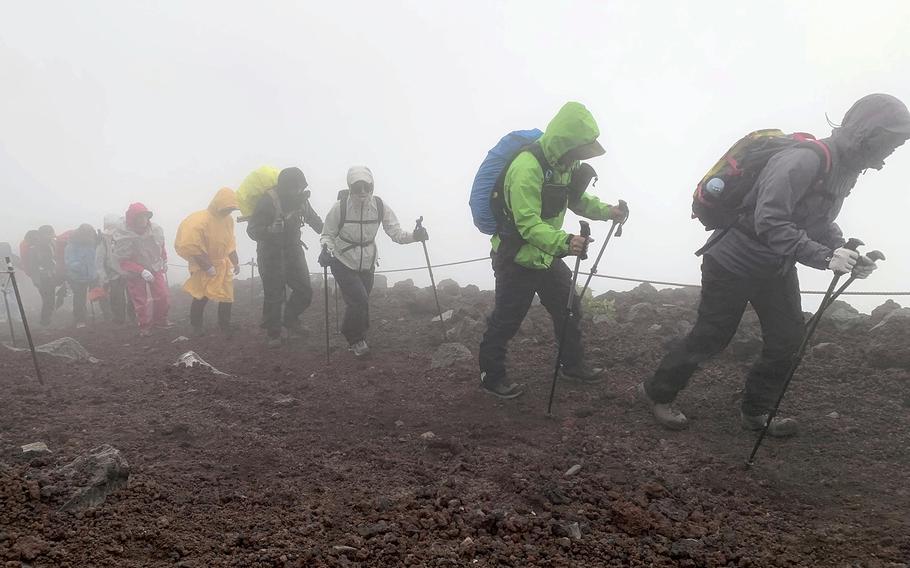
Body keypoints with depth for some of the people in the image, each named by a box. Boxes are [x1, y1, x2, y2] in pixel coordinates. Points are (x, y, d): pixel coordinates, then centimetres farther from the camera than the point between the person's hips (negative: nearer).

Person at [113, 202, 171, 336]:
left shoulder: (156, 230, -17)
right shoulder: (123, 237, -26)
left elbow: (161, 246, 5)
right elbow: (122, 261, -21)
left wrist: (164, 261, 16)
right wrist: (141, 271, -30)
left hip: (155, 268, 3)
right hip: (135, 273, -3)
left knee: (163, 296, 1)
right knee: (140, 301, 6)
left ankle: (160, 320, 24)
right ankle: (145, 325, 25)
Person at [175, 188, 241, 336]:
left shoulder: (228, 219, -1)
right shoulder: (201, 220, -22)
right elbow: (195, 248, -21)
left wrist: (235, 262, 10)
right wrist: (208, 268, -20)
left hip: (222, 264, 6)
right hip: (203, 267, -6)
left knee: (227, 295, 4)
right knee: (201, 297, 2)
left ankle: (225, 326, 16)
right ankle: (196, 327, 19)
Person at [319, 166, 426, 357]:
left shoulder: (380, 207, -13)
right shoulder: (340, 207, -19)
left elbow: (395, 232, -12)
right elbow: (327, 235, -7)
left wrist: (414, 236, -31)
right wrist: (326, 249, -28)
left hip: (367, 265, 3)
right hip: (343, 263, -3)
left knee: (360, 302, 11)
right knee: (359, 300, -16)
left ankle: (356, 338, 37)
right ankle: (356, 339, 9)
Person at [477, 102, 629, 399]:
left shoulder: (565, 163, 1)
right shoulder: (527, 167, -28)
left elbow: (577, 199, 15)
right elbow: (528, 224, -34)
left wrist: (607, 211, -2)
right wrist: (564, 242, -49)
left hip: (546, 256, 9)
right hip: (517, 259, -8)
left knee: (568, 309, 15)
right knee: (505, 320, 3)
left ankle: (572, 365, 34)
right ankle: (491, 376, 20)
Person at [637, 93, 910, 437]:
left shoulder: (844, 170, 4)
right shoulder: (803, 161, -27)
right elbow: (770, 223, -33)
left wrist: (845, 252, -4)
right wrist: (824, 257, -34)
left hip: (776, 267, 9)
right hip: (734, 263, -9)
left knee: (788, 336, 6)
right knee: (711, 337, 1)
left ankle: (756, 411, 21)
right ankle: (657, 393, 19)